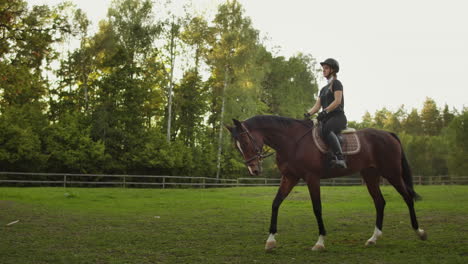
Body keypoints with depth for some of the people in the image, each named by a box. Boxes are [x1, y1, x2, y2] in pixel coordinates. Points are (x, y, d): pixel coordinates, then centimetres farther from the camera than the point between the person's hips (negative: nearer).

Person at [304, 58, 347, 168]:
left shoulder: (336, 83, 4)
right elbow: (317, 106, 19)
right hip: (327, 118, 8)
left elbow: (337, 101, -10)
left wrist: (325, 111, -22)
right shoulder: (323, 89, 27)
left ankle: (340, 158, -50)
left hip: (337, 116, -8)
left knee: (326, 129, -39)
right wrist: (308, 114, 0)